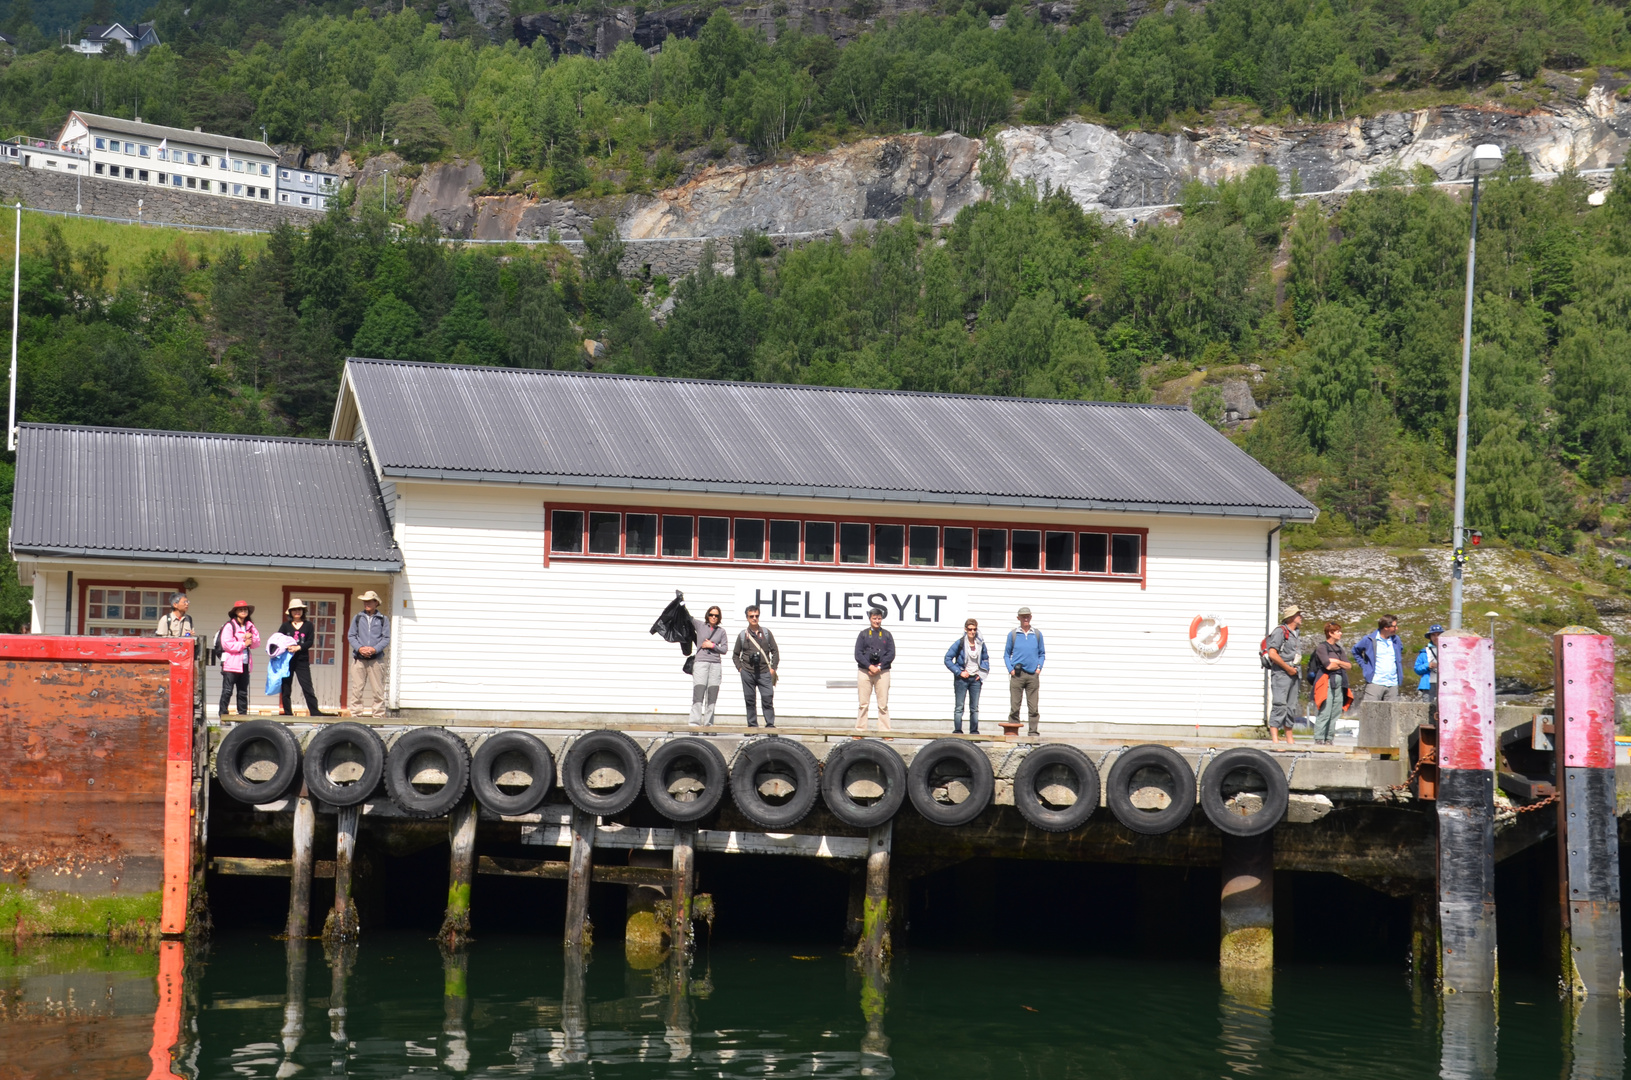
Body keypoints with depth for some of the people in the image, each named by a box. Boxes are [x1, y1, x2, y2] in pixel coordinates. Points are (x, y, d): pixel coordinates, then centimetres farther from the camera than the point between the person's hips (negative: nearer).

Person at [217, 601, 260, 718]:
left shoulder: (250, 626, 13)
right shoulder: (229, 626, -5)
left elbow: (257, 642, 12)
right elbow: (226, 644, -15)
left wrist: (251, 638, -9)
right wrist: (243, 644, -9)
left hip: (245, 664, 6)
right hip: (231, 663, -6)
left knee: (243, 692, 10)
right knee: (227, 691, -6)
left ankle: (243, 714, 14)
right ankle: (223, 715, -3)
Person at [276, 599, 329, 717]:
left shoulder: (308, 625, 7)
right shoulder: (286, 625, 9)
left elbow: (310, 642, -2)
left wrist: (298, 648, -18)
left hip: (302, 660, -2)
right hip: (287, 660, 2)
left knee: (307, 688, -6)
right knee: (286, 689, 4)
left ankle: (315, 712, -7)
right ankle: (288, 713, 10)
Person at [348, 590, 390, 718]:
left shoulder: (383, 620, 9)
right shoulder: (357, 618, 13)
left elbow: (386, 638, 5)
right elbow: (351, 636, 9)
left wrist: (375, 649, -11)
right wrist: (359, 648, -8)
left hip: (376, 658, -1)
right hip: (359, 658, 1)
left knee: (377, 689, -3)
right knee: (357, 688, -2)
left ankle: (378, 714, 2)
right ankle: (356, 714, 3)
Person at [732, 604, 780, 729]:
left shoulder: (766, 632, 9)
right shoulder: (742, 635, 8)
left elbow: (775, 651, 11)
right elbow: (735, 655, 17)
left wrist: (773, 668, 2)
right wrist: (740, 668, 4)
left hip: (764, 672, -1)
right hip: (747, 673, 1)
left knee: (768, 698, -9)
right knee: (750, 700, 3)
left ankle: (770, 724, -5)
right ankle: (752, 725, 10)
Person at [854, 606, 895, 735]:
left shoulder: (887, 635, 11)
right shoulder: (863, 634, 10)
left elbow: (891, 654, 4)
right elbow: (858, 654, 1)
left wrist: (879, 667, -9)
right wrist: (870, 666, -12)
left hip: (882, 672, 0)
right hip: (864, 671, 0)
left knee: (883, 704, -2)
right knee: (863, 704, 0)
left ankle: (885, 731, 0)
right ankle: (859, 730, 4)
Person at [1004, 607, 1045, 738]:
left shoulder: (1037, 634, 12)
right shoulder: (1013, 634, 8)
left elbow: (1042, 654, 18)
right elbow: (1006, 654, 12)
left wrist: (1039, 667, 4)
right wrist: (1010, 669, -1)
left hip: (1033, 674, 1)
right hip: (1017, 674, -1)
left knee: (1034, 706, -2)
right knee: (1014, 706, -2)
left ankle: (1033, 731, 2)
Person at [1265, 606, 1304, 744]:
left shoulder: (1296, 634, 18)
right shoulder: (1280, 631, -9)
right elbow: (1272, 654, -17)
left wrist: (1296, 669, 11)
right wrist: (1288, 668, -13)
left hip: (1294, 674, 9)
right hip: (1281, 673, -9)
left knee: (1292, 707, 10)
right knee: (1280, 705, -15)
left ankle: (1289, 739, 15)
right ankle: (1274, 738, -19)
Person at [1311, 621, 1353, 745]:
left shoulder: (1338, 649, 20)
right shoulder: (1322, 647, -3)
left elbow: (1349, 665, 13)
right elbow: (1328, 665, -14)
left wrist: (1337, 662, -5)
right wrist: (1341, 664, 3)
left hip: (1339, 682, 7)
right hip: (1327, 682, -7)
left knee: (1335, 713, 5)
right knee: (1324, 712, -11)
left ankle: (1328, 739, 10)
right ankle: (1319, 739, -8)